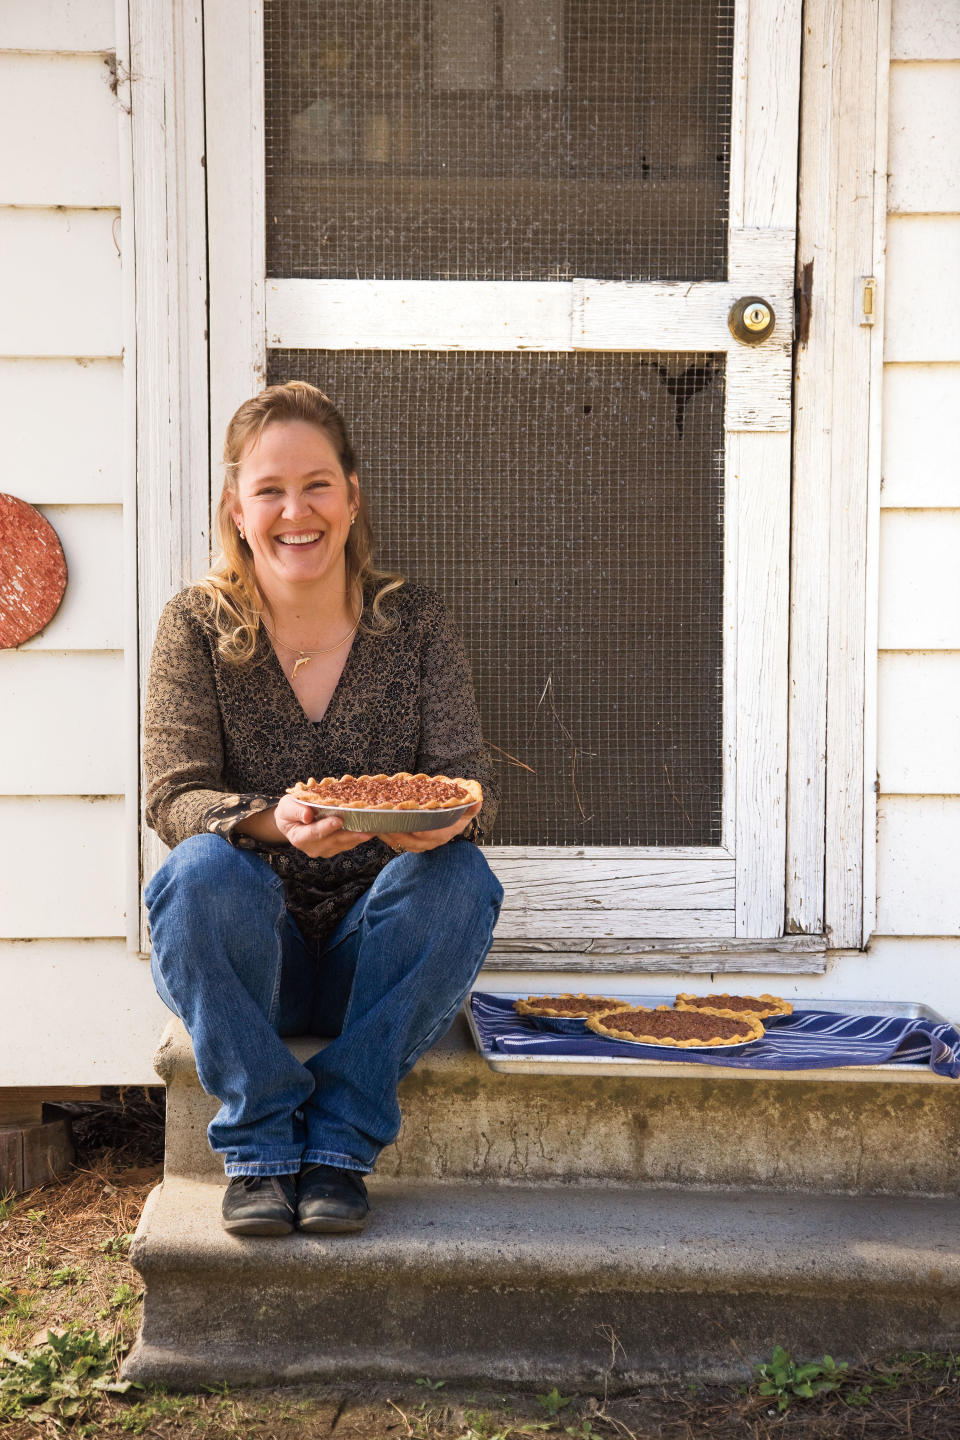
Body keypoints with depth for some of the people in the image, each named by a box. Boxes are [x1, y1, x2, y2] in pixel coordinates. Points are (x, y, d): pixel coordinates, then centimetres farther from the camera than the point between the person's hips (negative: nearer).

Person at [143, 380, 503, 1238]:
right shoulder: (198, 627, -2)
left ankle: (342, 1139, -19)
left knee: (459, 875, -27)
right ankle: (261, 1145, -18)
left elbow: (474, 785, -5)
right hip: (239, 964, -1)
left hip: (374, 959, 1)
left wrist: (448, 817, -31)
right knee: (206, 869, -30)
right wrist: (273, 821, -33)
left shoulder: (414, 622, 0)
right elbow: (173, 798, -10)